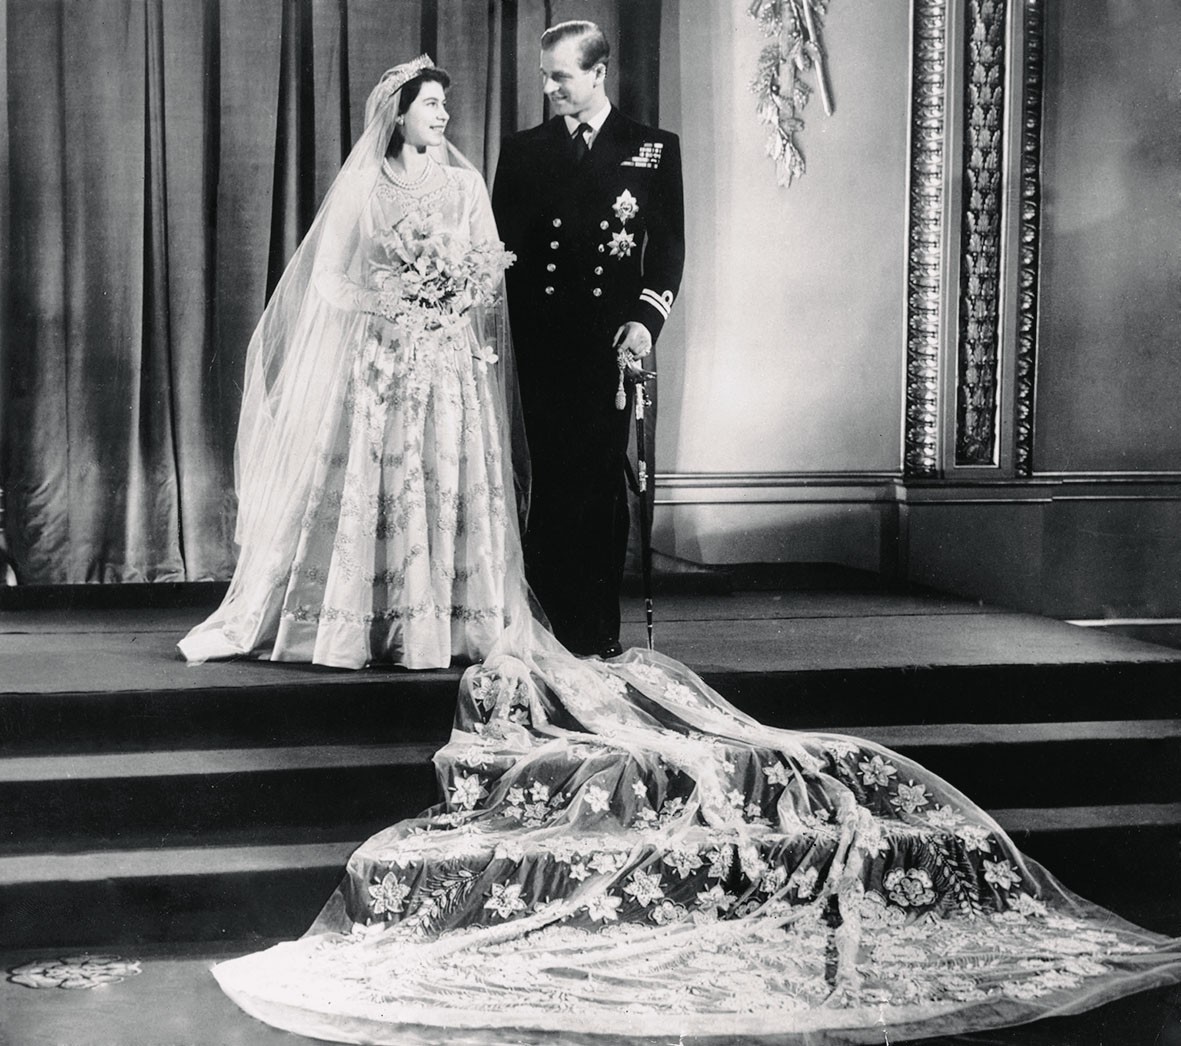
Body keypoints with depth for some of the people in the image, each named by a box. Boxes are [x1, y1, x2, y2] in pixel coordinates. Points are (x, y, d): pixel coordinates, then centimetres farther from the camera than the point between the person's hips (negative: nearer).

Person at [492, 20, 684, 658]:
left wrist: (646, 320, -10)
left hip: (612, 341, -1)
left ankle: (601, 630, 7)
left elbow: (669, 246, 4)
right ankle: (554, 625, 7)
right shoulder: (521, 151, 13)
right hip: (542, 342, 2)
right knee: (552, 482, 1)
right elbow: (502, 245, 12)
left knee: (603, 485, 0)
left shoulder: (653, 150, 8)